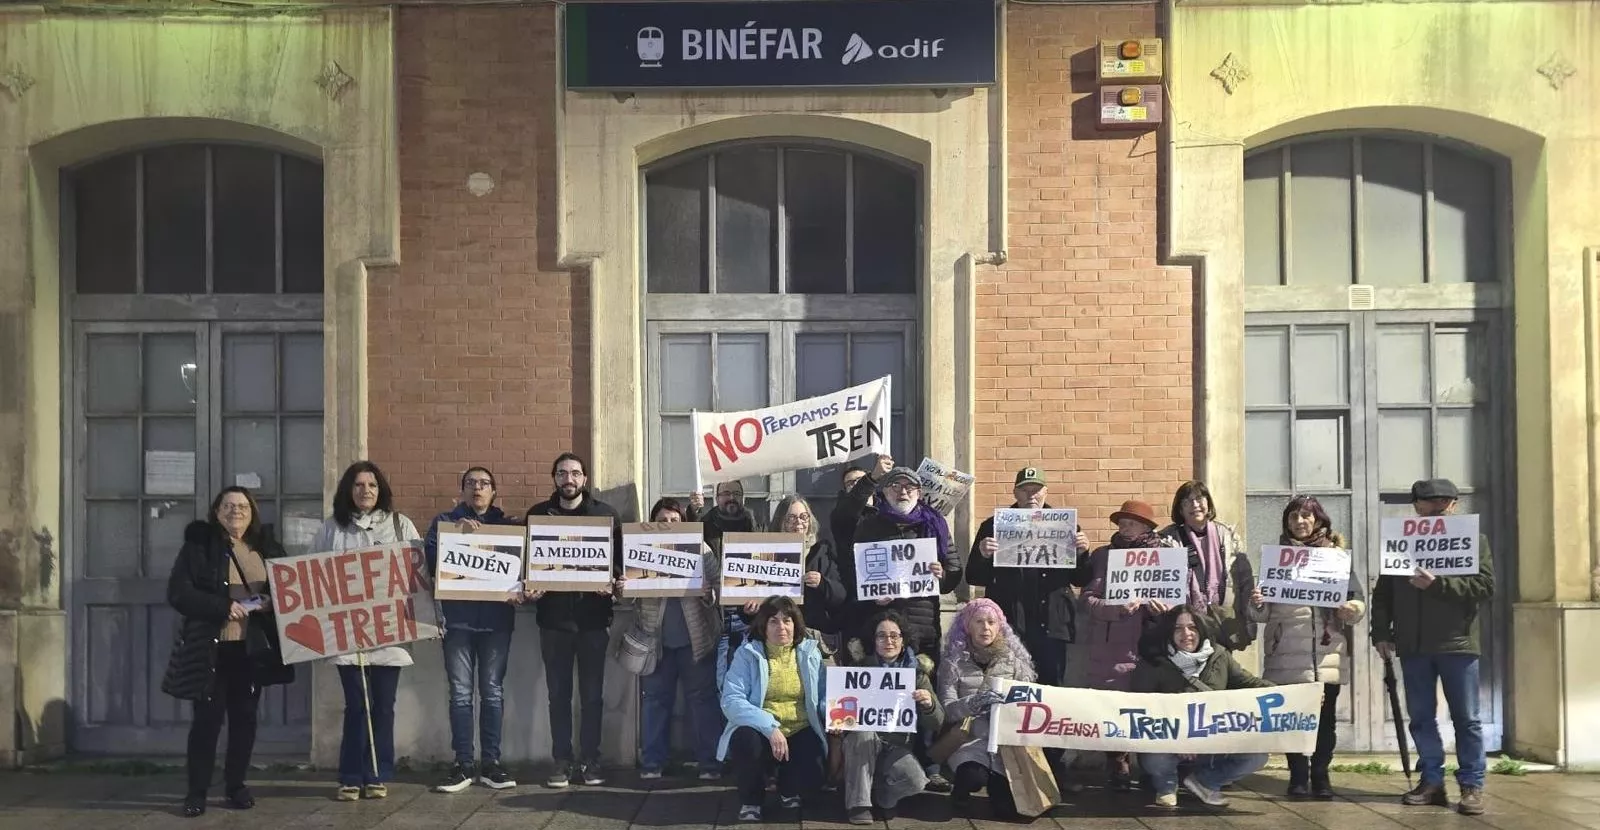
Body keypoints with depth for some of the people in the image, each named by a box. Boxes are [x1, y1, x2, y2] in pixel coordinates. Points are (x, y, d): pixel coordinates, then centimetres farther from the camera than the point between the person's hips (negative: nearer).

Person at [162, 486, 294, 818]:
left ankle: (236, 785, 23)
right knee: (208, 718, 0)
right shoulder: (198, 546, -3)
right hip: (211, 648, -3)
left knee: (245, 717, 10)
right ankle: (196, 791, 10)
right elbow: (178, 593, -11)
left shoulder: (267, 547, 8)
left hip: (253, 647, 4)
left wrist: (273, 601, -9)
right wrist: (222, 607, -20)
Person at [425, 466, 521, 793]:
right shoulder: (445, 521, 11)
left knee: (492, 691, 2)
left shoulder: (507, 523, 12)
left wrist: (518, 590, -15)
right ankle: (463, 764, 4)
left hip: (496, 618, 0)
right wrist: (457, 534, -17)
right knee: (460, 693, -1)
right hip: (458, 617, 0)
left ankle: (491, 763, 7)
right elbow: (431, 558, -4)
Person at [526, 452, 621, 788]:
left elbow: (620, 557, 3)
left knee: (592, 692, 5)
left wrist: (612, 581, -16)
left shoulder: (605, 513, 4)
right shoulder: (538, 514, 7)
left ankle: (590, 759, 13)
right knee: (558, 693, 6)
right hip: (553, 614, 1)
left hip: (593, 614, -1)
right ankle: (562, 760, 13)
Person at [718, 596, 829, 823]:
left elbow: (823, 696, 8)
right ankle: (751, 800, -2)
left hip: (800, 732, 2)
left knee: (811, 774, -27)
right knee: (746, 741, -36)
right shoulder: (747, 653, -6)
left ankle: (788, 790, 16)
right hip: (759, 731, -2)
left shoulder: (810, 652, 3)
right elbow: (731, 700, -17)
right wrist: (770, 728, -30)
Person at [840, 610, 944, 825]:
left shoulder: (917, 672, -1)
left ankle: (880, 794, 5)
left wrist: (929, 704, -29)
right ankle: (858, 802, -19)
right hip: (863, 741, 0)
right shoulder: (860, 667, -2)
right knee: (863, 732, -33)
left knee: (916, 781, -27)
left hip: (898, 745, 0)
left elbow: (936, 723, -6)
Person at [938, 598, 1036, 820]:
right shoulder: (953, 662, 2)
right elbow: (947, 711, -6)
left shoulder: (1014, 659, 9)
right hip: (970, 736, -1)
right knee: (974, 777, -34)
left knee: (1006, 809, -18)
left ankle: (997, 782, 18)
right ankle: (962, 786, 5)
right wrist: (973, 702, -25)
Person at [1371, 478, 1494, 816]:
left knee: (1466, 718, 3)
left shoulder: (1473, 540, 3)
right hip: (1413, 646, 3)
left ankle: (1472, 785, 9)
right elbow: (1383, 592, 11)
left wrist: (1437, 584, -20)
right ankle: (1431, 782, 14)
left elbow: (1485, 586, -10)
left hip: (1456, 644, -3)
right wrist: (1381, 633, 2)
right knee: (1421, 717, 6)